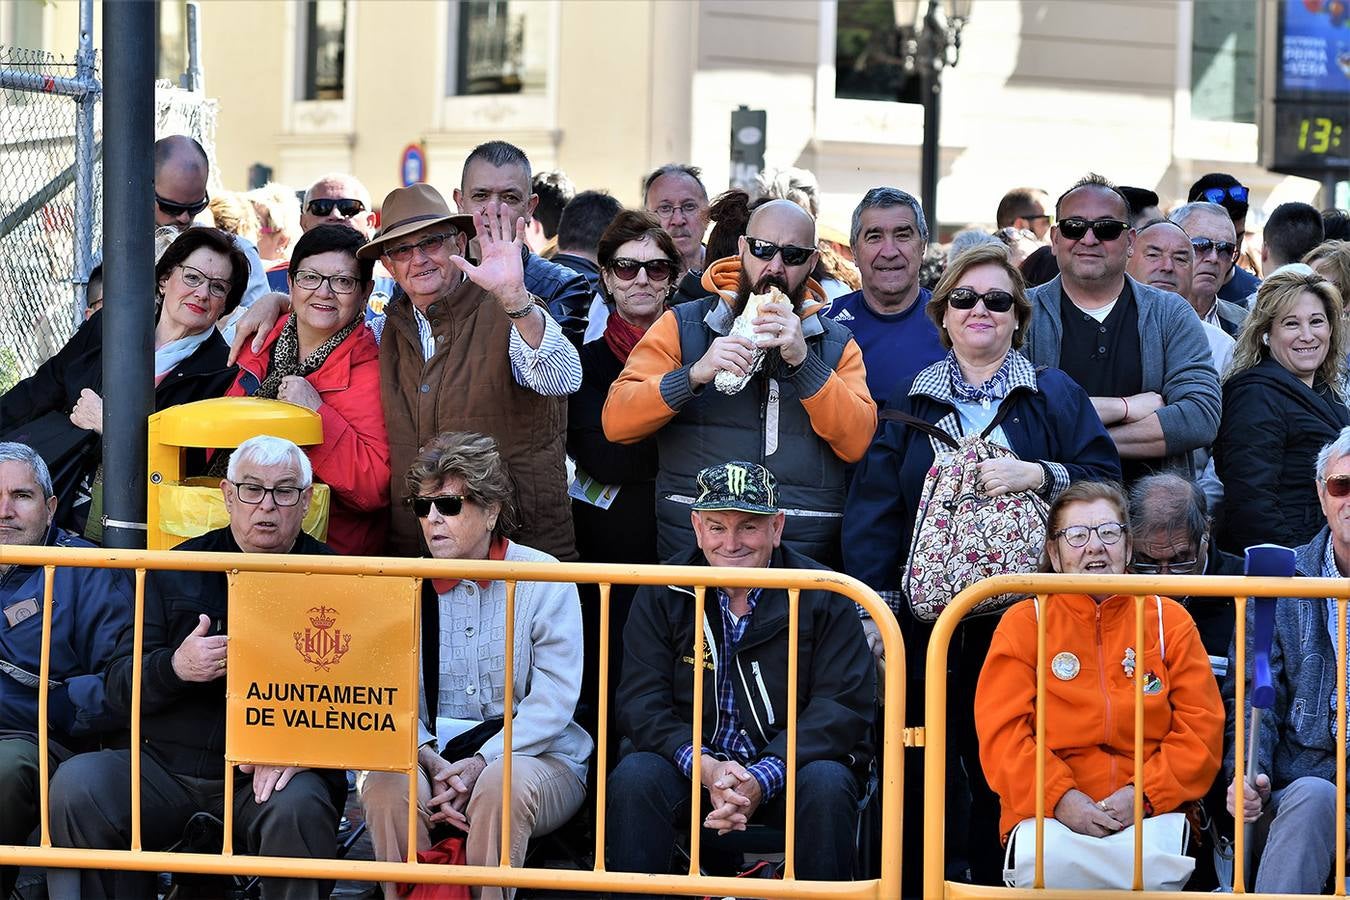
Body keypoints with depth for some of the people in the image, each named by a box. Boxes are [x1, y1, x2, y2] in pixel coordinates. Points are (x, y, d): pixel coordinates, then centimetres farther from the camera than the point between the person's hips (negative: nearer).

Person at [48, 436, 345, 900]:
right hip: (167, 766, 3)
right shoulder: (177, 569, 13)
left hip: (265, 774, -3)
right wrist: (174, 667, -15)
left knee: (298, 808, -37)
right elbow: (119, 685, 9)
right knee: (76, 785, -23)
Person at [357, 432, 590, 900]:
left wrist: (483, 762, -22)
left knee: (504, 783, -37)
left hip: (535, 756, -2)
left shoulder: (544, 580, -2)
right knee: (385, 783, -30)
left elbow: (554, 701, -10)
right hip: (432, 756, 3)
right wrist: (430, 760, -21)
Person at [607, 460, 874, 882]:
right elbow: (641, 702, -4)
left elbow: (842, 707, -11)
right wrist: (704, 766, -24)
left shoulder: (822, 595, -4)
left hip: (790, 765, -1)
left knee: (827, 784, -33)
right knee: (633, 778, -28)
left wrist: (761, 779, -25)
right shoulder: (662, 594, 2)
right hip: (692, 764, 1)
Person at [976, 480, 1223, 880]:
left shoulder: (1169, 620, 16)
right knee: (1045, 863, -38)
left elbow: (1201, 728, 8)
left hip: (1152, 813, 1)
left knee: (1156, 863, -36)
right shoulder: (1022, 624, 13)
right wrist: (1061, 798, -14)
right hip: (1048, 817, -1)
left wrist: (1145, 793, -9)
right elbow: (1002, 734, 2)